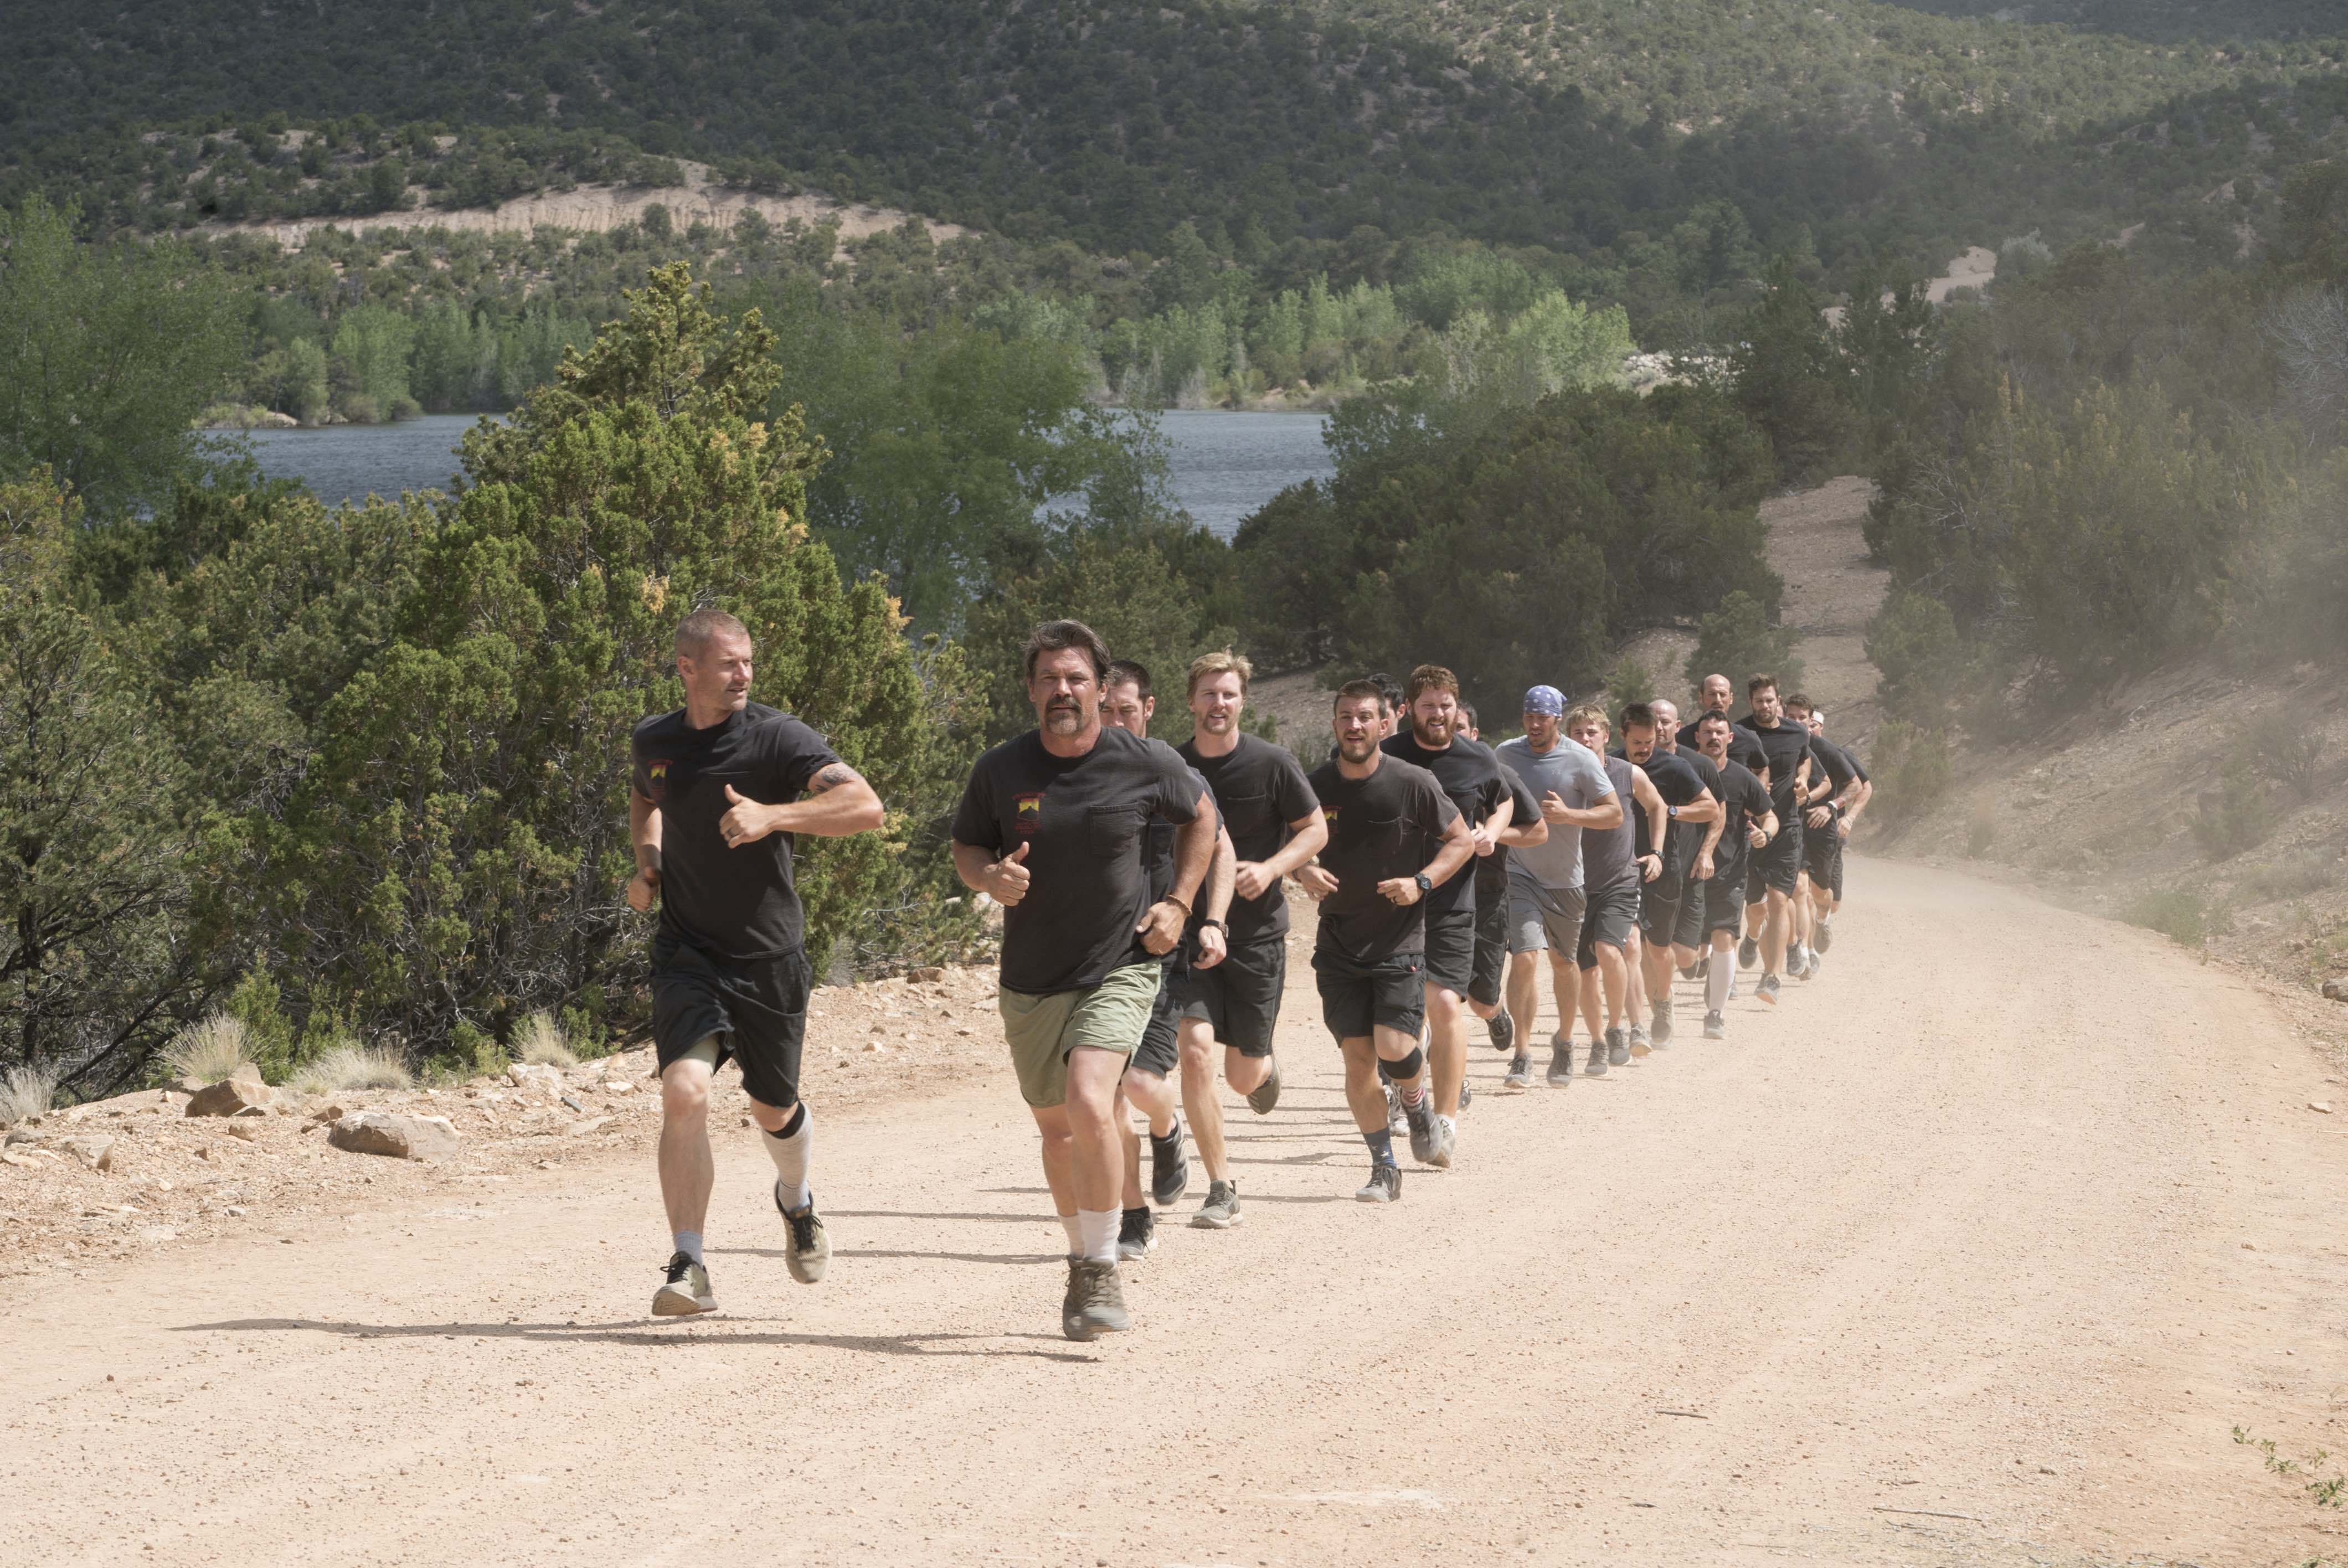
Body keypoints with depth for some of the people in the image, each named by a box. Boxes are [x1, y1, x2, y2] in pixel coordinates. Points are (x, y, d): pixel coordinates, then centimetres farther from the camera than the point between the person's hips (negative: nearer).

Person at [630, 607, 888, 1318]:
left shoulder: (777, 737, -13)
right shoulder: (652, 742, 1)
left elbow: (866, 806, -24)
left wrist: (772, 816, -34)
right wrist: (646, 860, 6)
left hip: (770, 958, -1)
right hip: (688, 953, 1)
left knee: (774, 1108, 15)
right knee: (683, 1092, -20)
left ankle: (796, 1200, 50)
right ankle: (688, 1268, -17)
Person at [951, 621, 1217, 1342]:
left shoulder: (1146, 762, -7)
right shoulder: (1001, 769, -5)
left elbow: (1201, 817, 11)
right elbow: (965, 850, 8)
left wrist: (1178, 903, 1)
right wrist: (991, 876, -15)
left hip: (1119, 968, -3)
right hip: (1032, 979, 3)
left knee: (1089, 1102, -24)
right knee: (1056, 1129, 14)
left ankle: (1104, 1269, -11)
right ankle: (1084, 1262, 35)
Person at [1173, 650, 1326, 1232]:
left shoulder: (1272, 763, -7)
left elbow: (1315, 830, 0)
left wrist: (1270, 868, -16)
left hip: (1257, 932, -1)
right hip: (1192, 928, 1)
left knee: (1245, 1074, 4)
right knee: (1195, 1048, -17)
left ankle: (1266, 1065, 46)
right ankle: (1221, 1190, -7)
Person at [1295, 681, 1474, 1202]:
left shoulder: (1412, 783, -7)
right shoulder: (1315, 787, 0)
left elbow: (1462, 840, 2)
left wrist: (1421, 883, -13)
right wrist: (1302, 871, -8)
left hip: (1400, 941, -3)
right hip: (1338, 942, 3)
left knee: (1394, 1047, -14)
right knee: (1357, 1056, -3)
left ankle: (1417, 1103, 22)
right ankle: (1384, 1168, 9)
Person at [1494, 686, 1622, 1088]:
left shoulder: (1580, 760, -9)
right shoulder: (1504, 754, -1)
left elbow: (1615, 814, -8)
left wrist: (1568, 815, -21)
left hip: (1565, 877, 0)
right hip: (1521, 872, 0)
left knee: (1564, 962, 14)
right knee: (1525, 957, -16)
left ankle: (1564, 1041, 37)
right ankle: (1522, 1058, -14)